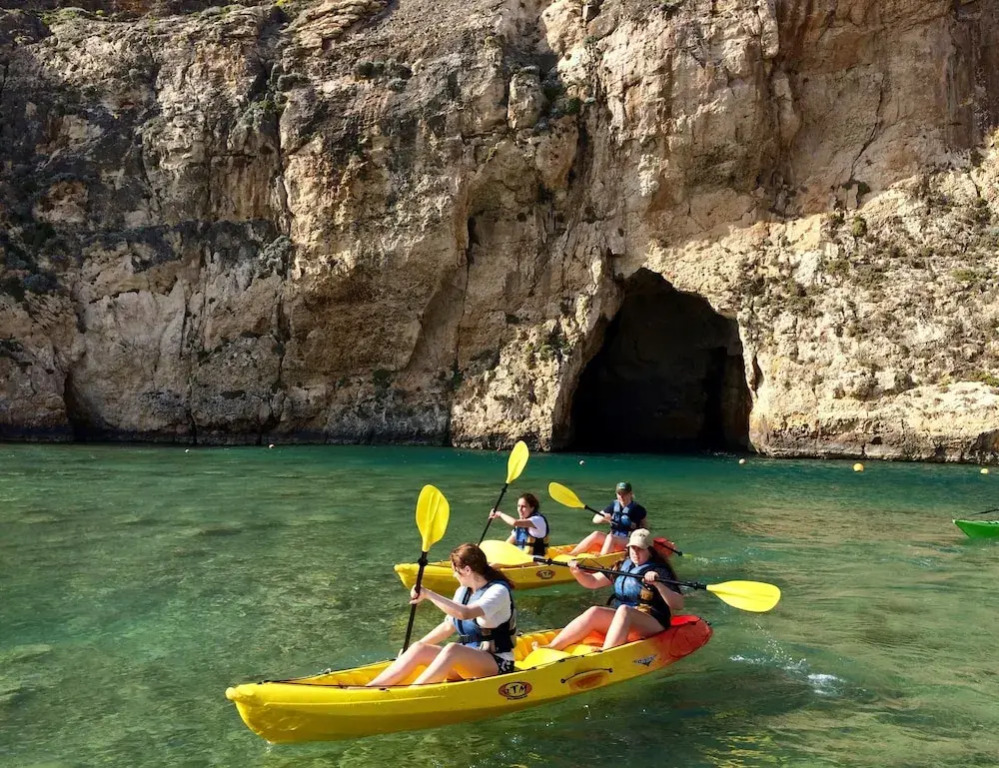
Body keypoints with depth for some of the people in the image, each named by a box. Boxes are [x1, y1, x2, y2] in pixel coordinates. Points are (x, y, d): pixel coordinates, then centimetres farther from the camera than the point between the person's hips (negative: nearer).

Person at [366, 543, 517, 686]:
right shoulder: (463, 591, 12)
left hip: (496, 665, -8)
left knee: (452, 649, -35)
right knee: (419, 649, -13)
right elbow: (448, 626, 19)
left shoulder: (498, 591, -15)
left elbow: (464, 613, -32)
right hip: (465, 660, 8)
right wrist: (420, 645, 9)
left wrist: (428, 594, -27)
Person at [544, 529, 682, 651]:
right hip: (619, 618, 5)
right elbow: (593, 582, 16)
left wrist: (658, 585, -27)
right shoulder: (623, 566, 13)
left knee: (624, 610, -34)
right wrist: (578, 573, -4)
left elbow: (679, 605, -13)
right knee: (595, 612, -22)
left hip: (652, 625, -5)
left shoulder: (659, 572, -3)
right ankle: (551, 648, -30)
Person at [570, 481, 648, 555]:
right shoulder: (614, 505, 7)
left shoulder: (637, 508, -3)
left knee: (611, 537, -33)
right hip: (612, 540, 4)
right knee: (596, 534, -23)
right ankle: (571, 554, -26)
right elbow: (595, 519, 4)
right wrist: (603, 518, -17)